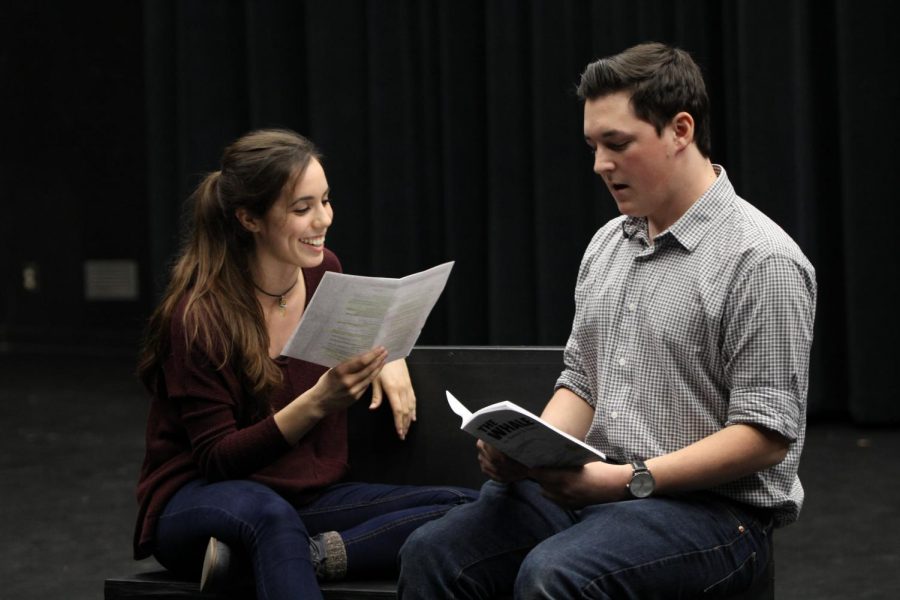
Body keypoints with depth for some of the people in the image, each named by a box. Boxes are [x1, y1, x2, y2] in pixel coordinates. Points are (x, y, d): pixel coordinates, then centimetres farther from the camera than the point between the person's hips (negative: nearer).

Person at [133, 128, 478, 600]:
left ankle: (298, 557, -27)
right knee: (267, 511, -44)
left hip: (312, 497, 7)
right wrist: (316, 403, -30)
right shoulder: (198, 317, -16)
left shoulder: (323, 271, 2)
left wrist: (387, 352, 2)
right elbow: (217, 458, -16)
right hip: (202, 503, -6)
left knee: (467, 507, -19)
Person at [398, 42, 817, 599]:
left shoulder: (761, 259, -12)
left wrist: (629, 480, -21)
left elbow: (766, 434, -16)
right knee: (431, 553, -14)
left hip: (712, 508, -7)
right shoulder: (607, 244, 15)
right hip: (589, 486, 8)